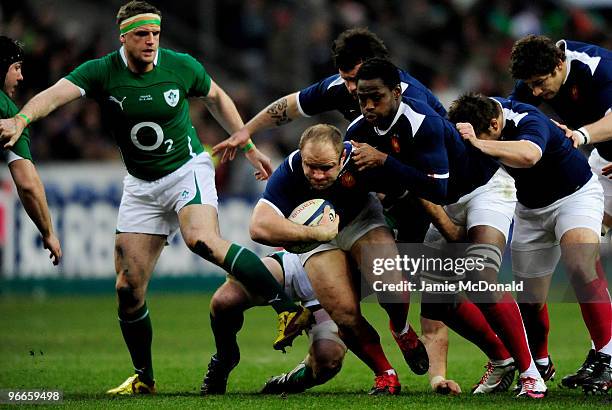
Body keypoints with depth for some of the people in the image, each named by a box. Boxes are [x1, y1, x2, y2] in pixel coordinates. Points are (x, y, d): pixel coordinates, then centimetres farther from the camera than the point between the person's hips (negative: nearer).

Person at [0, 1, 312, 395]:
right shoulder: (101, 72, -11)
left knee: (202, 240, -34)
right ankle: (144, 378, 17)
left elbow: (216, 98, 12)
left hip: (187, 168, -3)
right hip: (141, 185, 3)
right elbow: (55, 94, -29)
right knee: (128, 287, -1)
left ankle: (287, 307, -34)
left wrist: (249, 147, 12)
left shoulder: (181, 66, -9)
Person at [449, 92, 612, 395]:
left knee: (580, 268, -30)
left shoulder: (529, 121, -34)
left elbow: (528, 155, -58)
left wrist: (480, 144, -66)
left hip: (574, 195, -7)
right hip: (530, 208, 7)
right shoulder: (481, 111, -14)